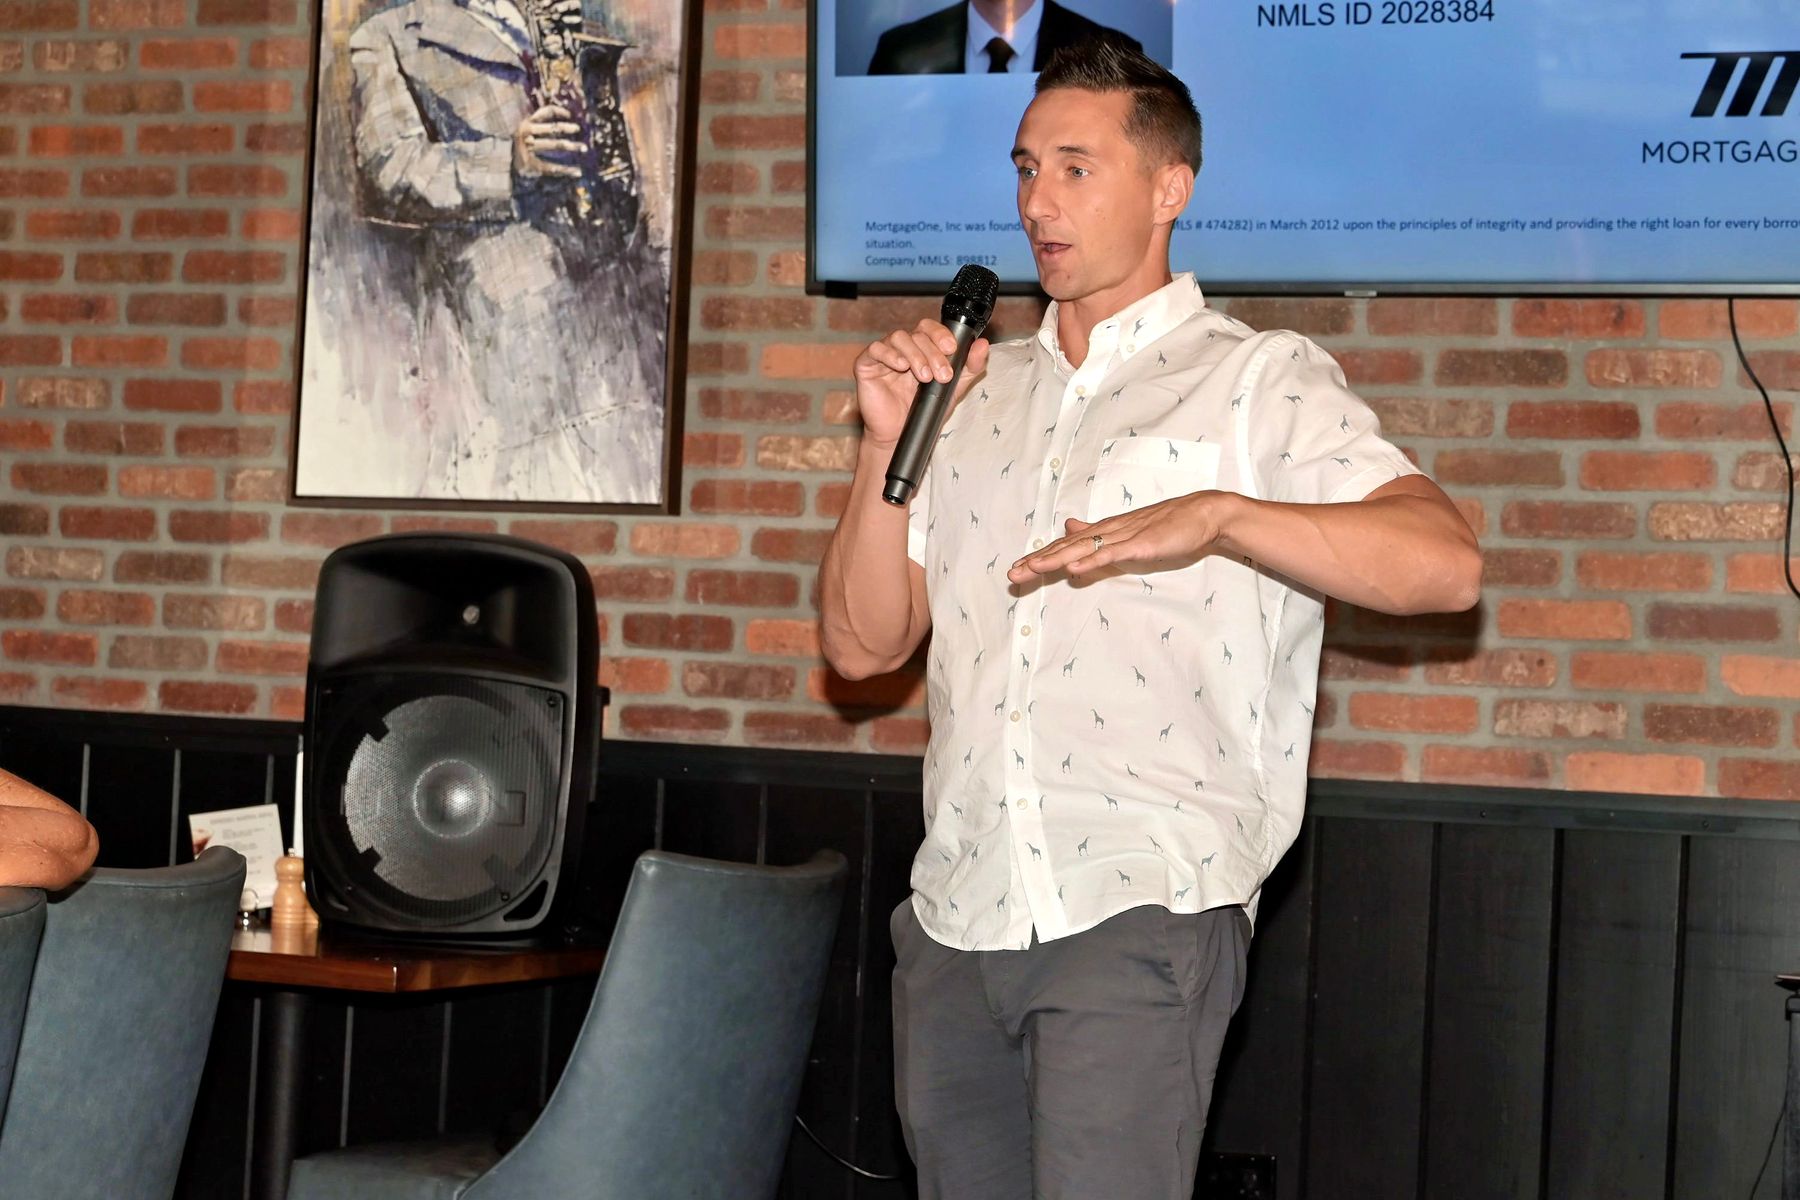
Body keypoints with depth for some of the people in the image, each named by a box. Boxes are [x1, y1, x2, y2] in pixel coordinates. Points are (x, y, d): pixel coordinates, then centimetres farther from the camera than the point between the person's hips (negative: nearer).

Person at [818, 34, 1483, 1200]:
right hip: (956, 917, 6)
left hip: (1144, 913, -5)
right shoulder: (981, 394, 17)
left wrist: (1219, 516, -27)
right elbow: (864, 644, 13)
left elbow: (1447, 563, -14)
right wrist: (888, 441, 0)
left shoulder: (1262, 380, 2)